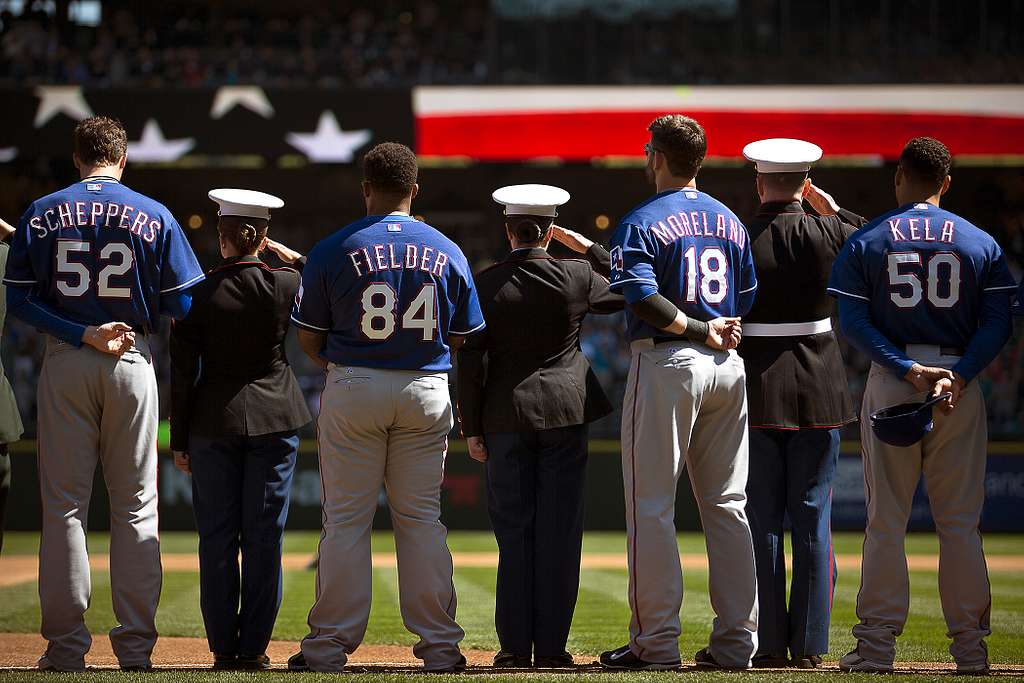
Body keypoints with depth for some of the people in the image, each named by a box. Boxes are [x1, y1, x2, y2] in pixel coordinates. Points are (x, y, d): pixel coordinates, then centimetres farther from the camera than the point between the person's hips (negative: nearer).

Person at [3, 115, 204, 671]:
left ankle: (66, 645, 2)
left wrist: (81, 334, -9)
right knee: (135, 506, 6)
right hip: (132, 362, 0)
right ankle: (136, 643, 4)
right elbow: (182, 305, -2)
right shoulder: (154, 217, 0)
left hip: (64, 363, 0)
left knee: (63, 505, 4)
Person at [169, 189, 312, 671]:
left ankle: (224, 649, 5)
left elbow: (182, 371, -3)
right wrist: (296, 259, 13)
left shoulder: (198, 292, -6)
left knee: (217, 538, 5)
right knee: (264, 538, 4)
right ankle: (253, 649, 3)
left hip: (214, 422, 0)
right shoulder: (285, 283, -5)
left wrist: (179, 440, 4)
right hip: (274, 419, 0)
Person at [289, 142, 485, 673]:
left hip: (352, 390, -2)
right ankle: (439, 645, 6)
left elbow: (308, 339, -1)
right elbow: (461, 338, 8)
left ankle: (330, 645, 3)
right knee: (421, 518, 7)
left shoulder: (333, 250, -4)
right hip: (427, 392, 2)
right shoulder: (447, 252, 4)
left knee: (345, 519, 2)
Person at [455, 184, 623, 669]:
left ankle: (515, 646, 3)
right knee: (559, 533, 2)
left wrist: (471, 428, 4)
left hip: (506, 416, 0)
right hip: (565, 412, 0)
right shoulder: (578, 276, -4)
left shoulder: (485, 284, -4)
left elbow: (470, 360, -3)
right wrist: (590, 248, 18)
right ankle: (551, 647, 1)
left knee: (513, 533, 5)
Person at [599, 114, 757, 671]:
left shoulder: (641, 222, -6)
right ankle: (736, 640, 8)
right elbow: (749, 300, 12)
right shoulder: (730, 221, 14)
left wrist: (701, 331, -13)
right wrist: (723, 334, 6)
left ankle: (656, 641, -4)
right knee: (727, 505, 9)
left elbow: (644, 296, -20)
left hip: (666, 364, -6)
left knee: (651, 505, -1)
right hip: (727, 370, 6)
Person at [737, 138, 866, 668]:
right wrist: (837, 212, 16)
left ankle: (767, 643, 2)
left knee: (760, 521, 3)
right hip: (818, 394, 0)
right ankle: (809, 645, 3)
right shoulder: (825, 233, -4)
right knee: (812, 520, 4)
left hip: (754, 393, 0)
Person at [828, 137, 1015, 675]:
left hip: (890, 382, -1)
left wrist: (908, 371, -12)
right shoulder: (980, 243, 5)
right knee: (959, 521, 5)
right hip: (960, 384, 1)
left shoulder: (864, 241, 3)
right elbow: (998, 322, -4)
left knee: (886, 519, 2)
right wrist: (960, 376, -12)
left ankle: (877, 644, 0)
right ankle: (970, 645, 5)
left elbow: (853, 323, -6)